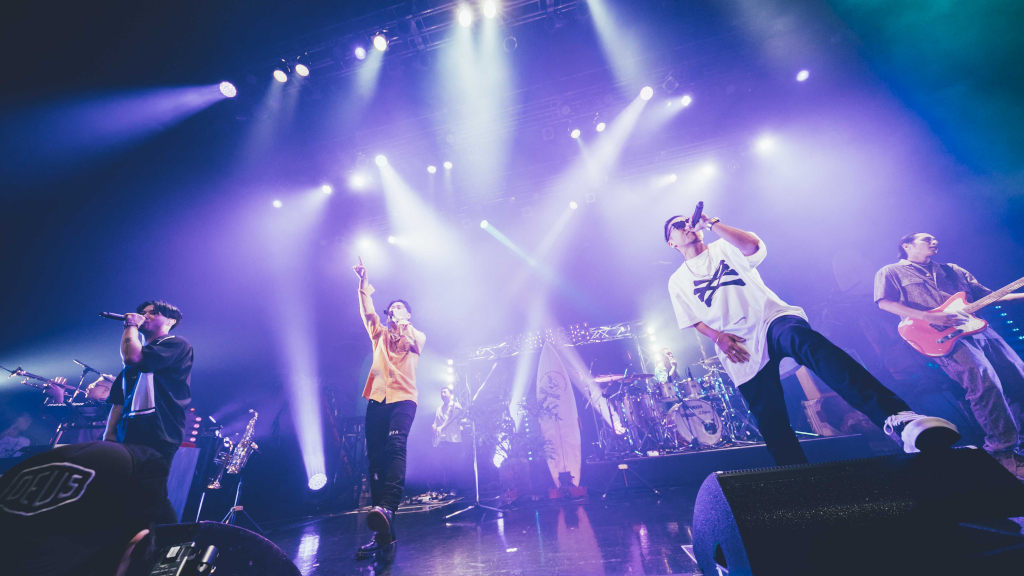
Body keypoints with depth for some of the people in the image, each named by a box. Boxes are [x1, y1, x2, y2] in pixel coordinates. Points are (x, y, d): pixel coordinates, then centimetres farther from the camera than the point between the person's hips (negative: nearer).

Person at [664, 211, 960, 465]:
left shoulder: (724, 247, 15)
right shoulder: (678, 281, 14)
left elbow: (753, 245, -8)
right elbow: (694, 321, 9)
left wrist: (711, 222, -10)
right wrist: (718, 337, -9)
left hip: (772, 319, -1)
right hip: (739, 352, 2)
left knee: (809, 343, -36)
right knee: (772, 425, 1)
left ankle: (897, 418, -49)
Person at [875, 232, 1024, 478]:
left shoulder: (952, 270, 27)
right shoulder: (891, 272, 7)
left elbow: (987, 296, 24)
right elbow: (885, 302, -8)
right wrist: (930, 317, -17)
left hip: (977, 327, 7)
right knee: (983, 380, -24)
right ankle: (1003, 451, -13)